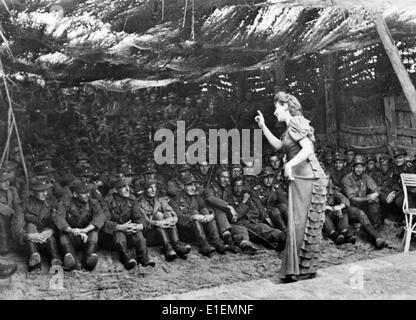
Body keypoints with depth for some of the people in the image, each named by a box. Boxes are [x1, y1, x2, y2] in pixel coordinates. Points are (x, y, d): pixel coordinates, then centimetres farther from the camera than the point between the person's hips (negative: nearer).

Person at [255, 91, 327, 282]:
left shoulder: (295, 123, -10)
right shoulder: (291, 126, 19)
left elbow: (308, 149, -21)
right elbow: (278, 145, 27)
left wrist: (290, 164, -30)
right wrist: (263, 127, 23)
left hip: (306, 177, -10)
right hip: (300, 178, 10)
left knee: (301, 222, -6)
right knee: (307, 223, 12)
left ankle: (304, 269, 1)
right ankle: (306, 267, 19)